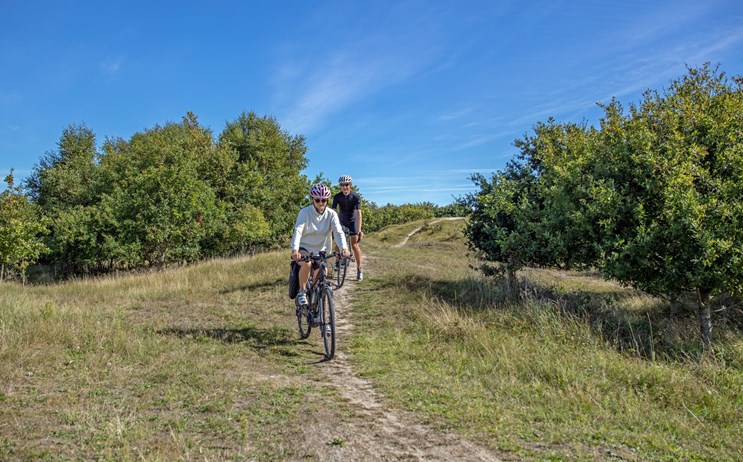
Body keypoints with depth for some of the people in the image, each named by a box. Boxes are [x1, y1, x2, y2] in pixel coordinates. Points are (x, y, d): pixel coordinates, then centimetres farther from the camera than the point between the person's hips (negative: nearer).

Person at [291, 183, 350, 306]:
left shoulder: (331, 214, -10)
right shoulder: (305, 212, -16)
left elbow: (338, 232, -21)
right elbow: (298, 230, -28)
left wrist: (344, 248, -41)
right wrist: (295, 250, -46)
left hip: (321, 249, 3)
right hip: (304, 247, -3)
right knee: (306, 263, -34)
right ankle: (301, 292, -15)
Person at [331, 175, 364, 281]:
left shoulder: (356, 197, -23)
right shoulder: (337, 197, -18)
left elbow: (358, 214, -27)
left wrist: (359, 230, -33)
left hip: (353, 221, -2)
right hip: (341, 221, 2)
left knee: (354, 245, -11)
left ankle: (359, 269, -2)